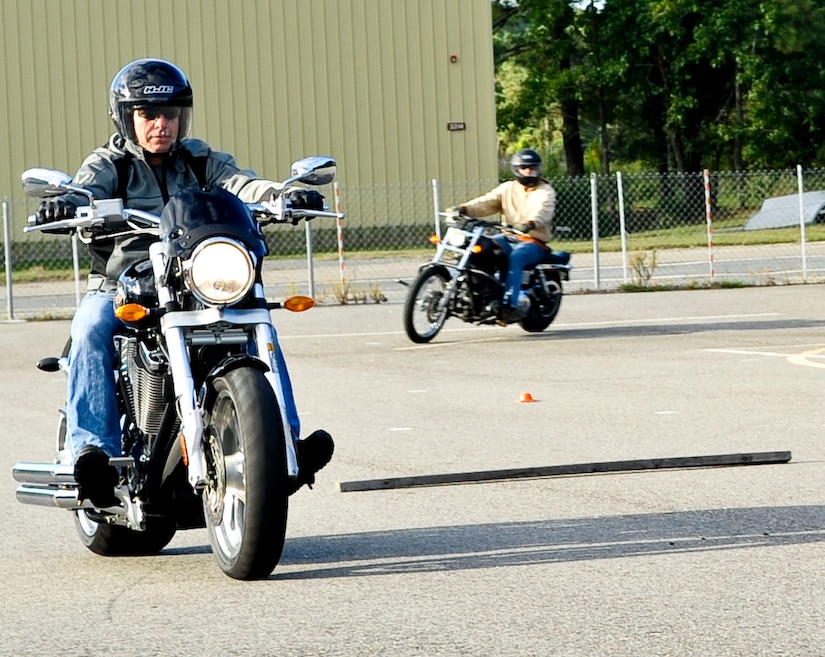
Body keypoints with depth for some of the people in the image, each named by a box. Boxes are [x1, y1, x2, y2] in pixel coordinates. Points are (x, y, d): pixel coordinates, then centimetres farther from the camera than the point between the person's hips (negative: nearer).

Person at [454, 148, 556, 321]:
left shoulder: (545, 191, 2)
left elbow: (543, 211, -19)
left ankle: (510, 303, -42)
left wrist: (530, 224, -42)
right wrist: (464, 209, -18)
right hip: (509, 238, 5)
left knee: (516, 257, -36)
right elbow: (487, 202, 2)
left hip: (534, 242, -5)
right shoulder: (508, 188, 16)